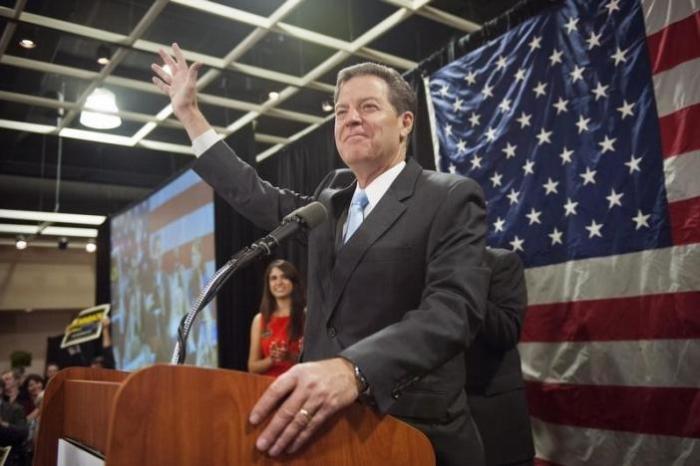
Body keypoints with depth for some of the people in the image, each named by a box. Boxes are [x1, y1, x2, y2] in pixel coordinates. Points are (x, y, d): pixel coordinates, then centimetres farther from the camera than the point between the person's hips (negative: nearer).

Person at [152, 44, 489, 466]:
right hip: (327, 425, 6)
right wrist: (189, 113, 22)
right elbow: (257, 197, 21)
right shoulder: (330, 203, 12)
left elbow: (453, 308, -22)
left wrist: (353, 369, -38)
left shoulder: (451, 198, -8)